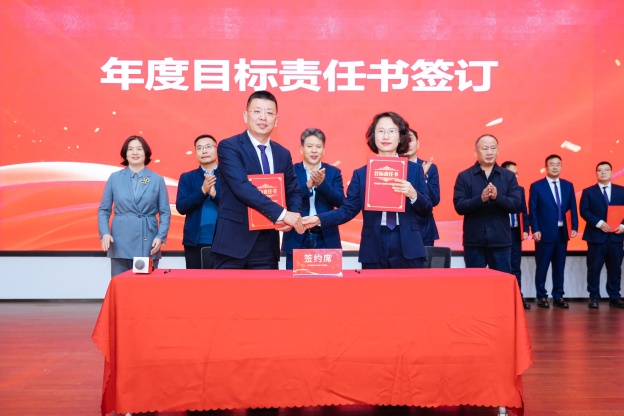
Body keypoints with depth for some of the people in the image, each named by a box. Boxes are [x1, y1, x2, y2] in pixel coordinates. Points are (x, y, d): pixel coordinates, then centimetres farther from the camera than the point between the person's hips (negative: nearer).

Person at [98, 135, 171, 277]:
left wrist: (160, 236, -8)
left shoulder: (157, 180, 4)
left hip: (148, 244, 0)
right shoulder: (114, 178, 6)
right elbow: (104, 209, 8)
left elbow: (165, 212, 4)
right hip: (120, 243, 1)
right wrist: (105, 233, -6)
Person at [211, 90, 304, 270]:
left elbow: (293, 192, 16)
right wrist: (281, 213, -26)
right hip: (233, 242, -5)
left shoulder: (283, 154, 12)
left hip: (268, 244, 5)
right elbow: (242, 187, -20)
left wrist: (293, 215, -8)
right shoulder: (228, 147, -6)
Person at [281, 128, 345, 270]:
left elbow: (340, 202, -4)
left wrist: (322, 183, -20)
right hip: (297, 239, -1)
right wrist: (308, 185, -24)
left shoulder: (333, 172, 7)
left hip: (326, 239, 1)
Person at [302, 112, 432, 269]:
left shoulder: (415, 170, 6)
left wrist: (413, 195, -15)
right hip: (373, 251, 0)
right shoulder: (361, 173, 7)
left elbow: (427, 210, 6)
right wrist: (319, 219, -12)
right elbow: (348, 209, 2)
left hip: (407, 249, 0)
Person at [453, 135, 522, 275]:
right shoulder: (464, 176, 1)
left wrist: (497, 197, -22)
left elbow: (516, 205, -3)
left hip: (501, 241, 1)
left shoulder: (509, 176, 6)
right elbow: (459, 206, -8)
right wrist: (480, 199, -24)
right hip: (474, 241, -1)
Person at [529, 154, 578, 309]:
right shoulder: (536, 186, -2)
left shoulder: (568, 185, 9)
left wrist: (574, 227, 0)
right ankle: (541, 296, 13)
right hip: (545, 232, -4)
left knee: (559, 267, 9)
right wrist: (535, 230, -12)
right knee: (542, 267, 3)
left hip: (562, 232, 4)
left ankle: (558, 297, 16)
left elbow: (573, 208, 10)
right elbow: (532, 210, -5)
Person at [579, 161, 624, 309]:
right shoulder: (588, 191, 5)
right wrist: (599, 223, -17)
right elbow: (584, 211, -5)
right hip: (596, 236, -2)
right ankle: (594, 297, 9)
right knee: (594, 268, 1)